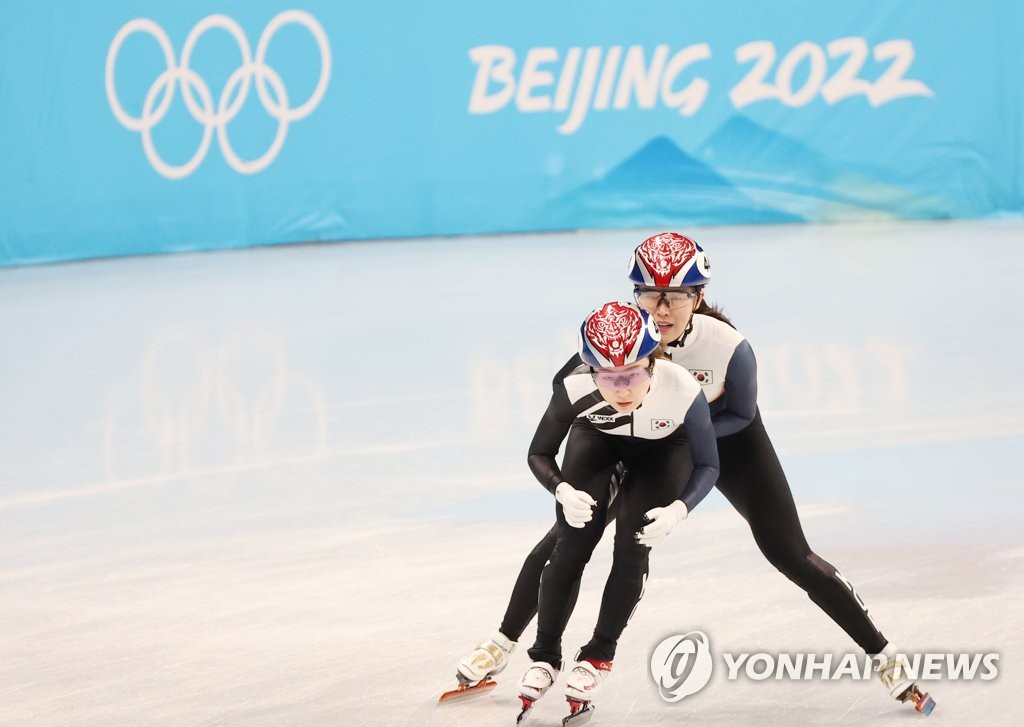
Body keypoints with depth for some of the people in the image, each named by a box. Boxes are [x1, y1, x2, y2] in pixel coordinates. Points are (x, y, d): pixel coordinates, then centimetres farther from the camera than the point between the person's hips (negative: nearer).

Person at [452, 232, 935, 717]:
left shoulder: (728, 346, -35)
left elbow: (741, 416, -15)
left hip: (725, 436, -2)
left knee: (789, 554, -8)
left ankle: (883, 656, 4)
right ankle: (502, 645, 15)